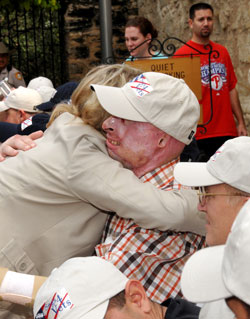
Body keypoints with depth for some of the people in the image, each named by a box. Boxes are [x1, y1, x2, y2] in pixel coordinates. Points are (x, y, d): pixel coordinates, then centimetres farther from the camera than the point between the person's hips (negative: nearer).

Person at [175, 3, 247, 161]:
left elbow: (232, 89, 16)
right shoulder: (182, 54, -5)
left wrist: (241, 123, 13)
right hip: (200, 134, -5)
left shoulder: (222, 52, 12)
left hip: (228, 131, 5)